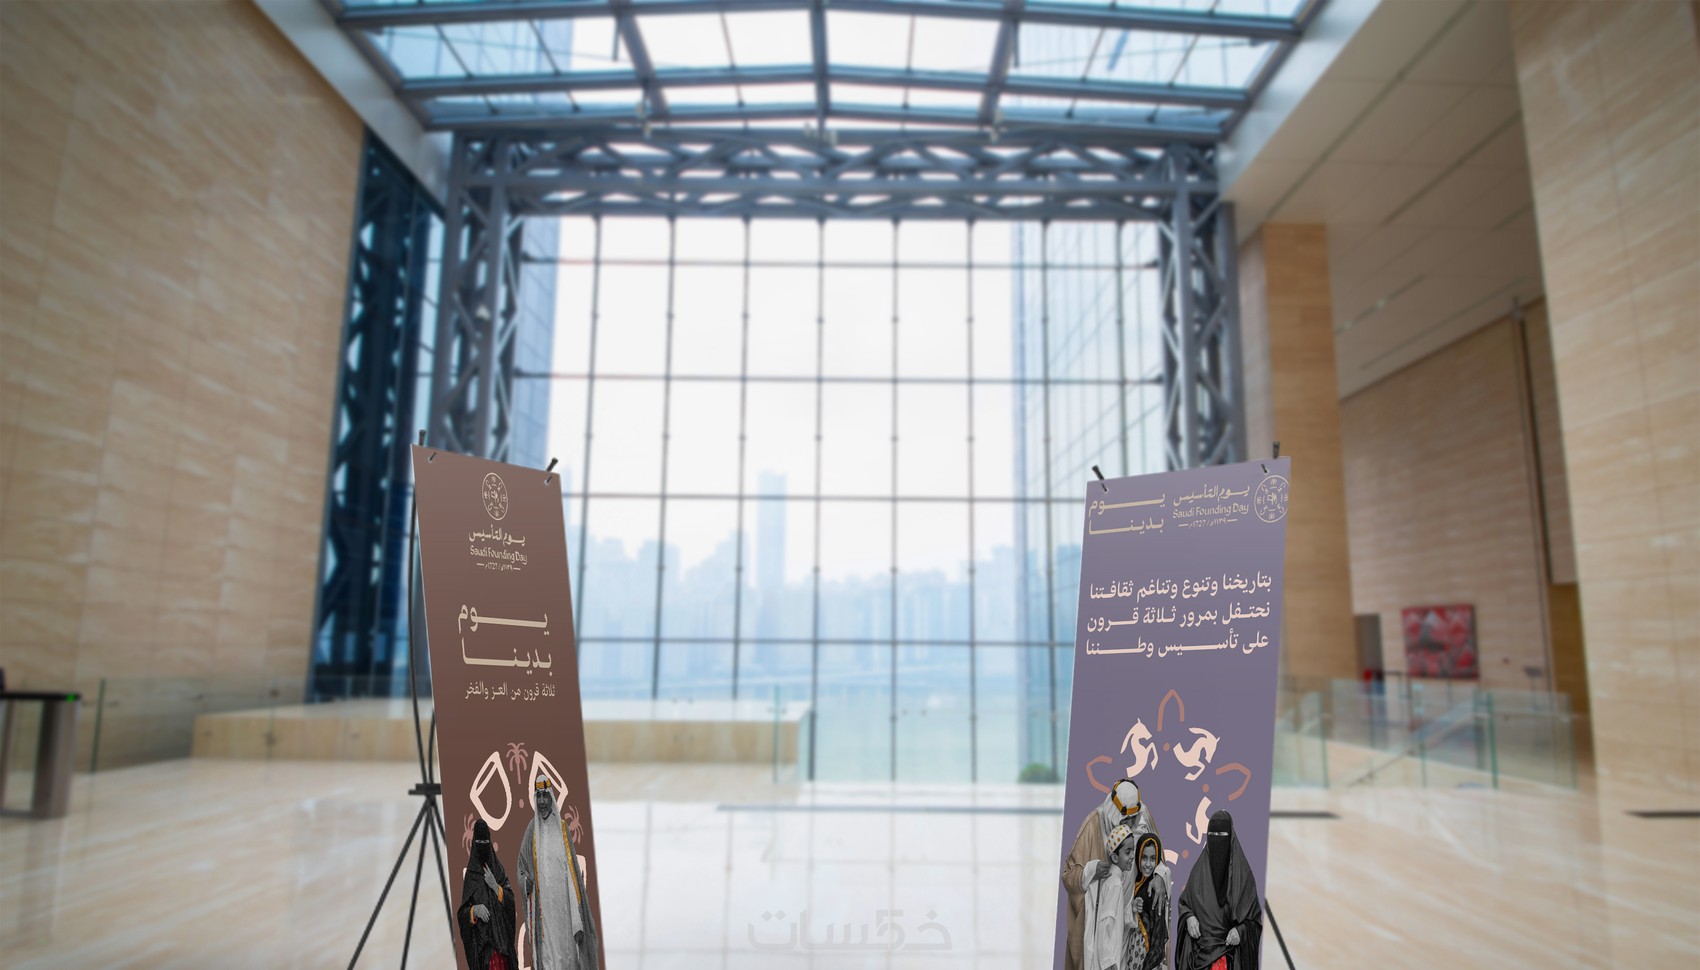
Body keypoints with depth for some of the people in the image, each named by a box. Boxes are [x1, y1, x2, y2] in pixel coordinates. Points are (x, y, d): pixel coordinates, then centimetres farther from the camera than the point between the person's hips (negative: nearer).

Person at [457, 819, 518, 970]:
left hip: (501, 936, 1)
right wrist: (474, 910, -18)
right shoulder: (470, 873, 2)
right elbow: (462, 912, 1)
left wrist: (495, 886, -11)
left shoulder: (497, 868, 7)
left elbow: (511, 901, 1)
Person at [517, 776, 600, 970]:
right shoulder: (532, 829, 4)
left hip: (564, 909, 0)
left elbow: (573, 874, 0)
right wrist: (525, 881, -14)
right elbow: (521, 868, 11)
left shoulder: (562, 828, 2)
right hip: (542, 911, 0)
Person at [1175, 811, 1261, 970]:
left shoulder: (1241, 870, -2)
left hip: (1230, 945, -2)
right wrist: (1189, 917, -7)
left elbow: (1254, 912, 2)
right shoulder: (1199, 867, 5)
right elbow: (1184, 902, 12)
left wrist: (1241, 930, -14)